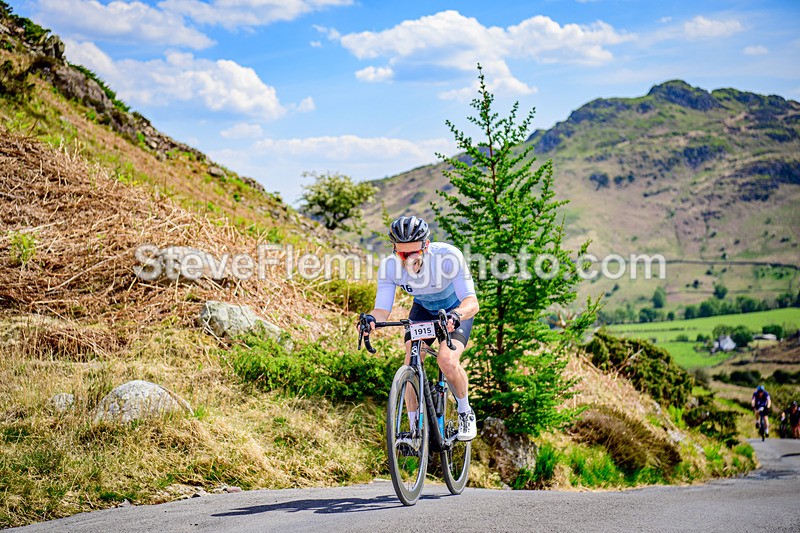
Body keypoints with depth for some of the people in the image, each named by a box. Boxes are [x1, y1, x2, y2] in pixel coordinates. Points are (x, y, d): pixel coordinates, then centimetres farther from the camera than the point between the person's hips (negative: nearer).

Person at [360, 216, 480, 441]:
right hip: (423, 309, 3)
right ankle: (415, 426, 1)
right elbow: (383, 309, -26)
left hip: (457, 309, -3)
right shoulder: (389, 266, -26)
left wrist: (456, 315, -61)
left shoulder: (448, 256, -36)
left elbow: (472, 302, -39)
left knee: (447, 360, -26)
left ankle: (466, 413, 0)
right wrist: (372, 319, -50)